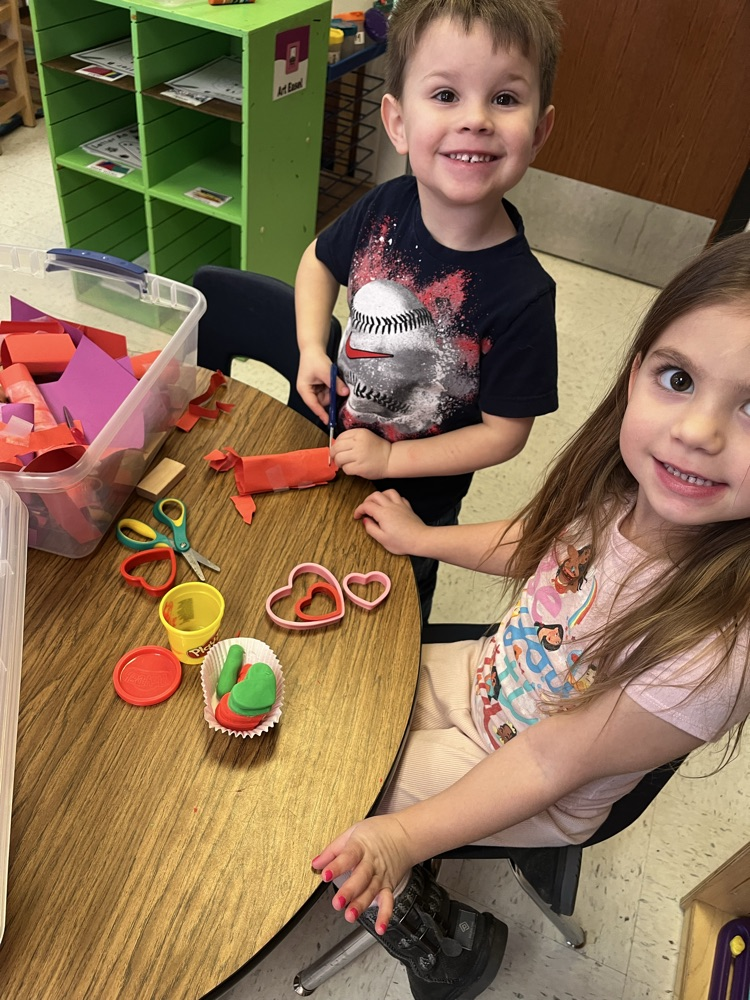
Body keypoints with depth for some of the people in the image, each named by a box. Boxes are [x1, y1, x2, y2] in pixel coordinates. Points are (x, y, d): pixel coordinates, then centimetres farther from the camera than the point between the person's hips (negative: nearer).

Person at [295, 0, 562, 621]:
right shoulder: (385, 210, -19)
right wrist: (312, 348, -11)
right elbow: (320, 260, 3)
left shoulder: (521, 295, -31)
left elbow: (504, 432, -22)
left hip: (416, 494, -4)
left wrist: (391, 459, -24)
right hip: (334, 444, 4)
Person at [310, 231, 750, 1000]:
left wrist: (401, 837, -24)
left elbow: (547, 762, -27)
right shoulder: (624, 488, -23)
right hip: (477, 674, 6)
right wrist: (421, 539, 8)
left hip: (524, 791, -5)